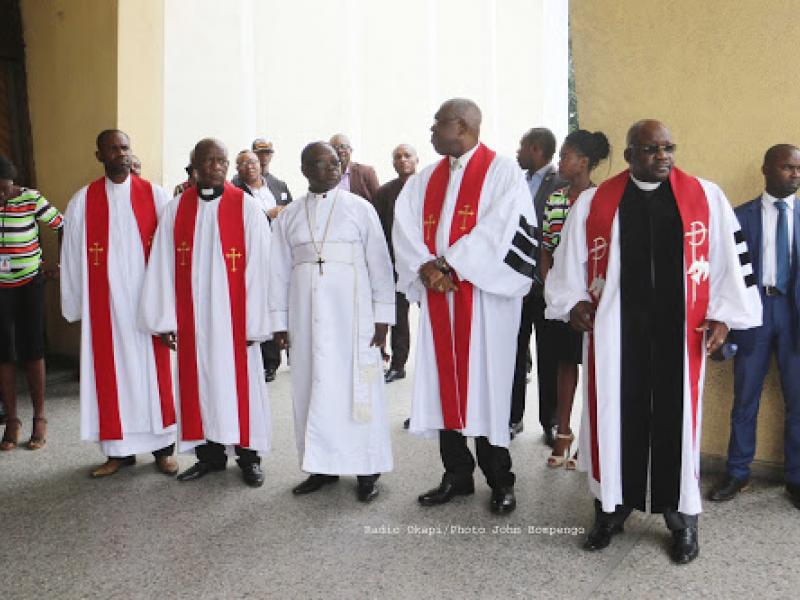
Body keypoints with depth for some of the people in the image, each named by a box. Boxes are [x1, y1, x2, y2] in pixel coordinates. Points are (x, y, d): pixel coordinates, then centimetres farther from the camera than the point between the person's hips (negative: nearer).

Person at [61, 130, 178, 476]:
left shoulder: (154, 195, 1)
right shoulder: (83, 201, 4)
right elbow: (72, 257, 5)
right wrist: (76, 307, 3)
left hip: (147, 300, -1)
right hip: (104, 303, 1)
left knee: (153, 371, 5)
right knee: (111, 373, 6)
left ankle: (162, 447, 15)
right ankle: (119, 450, 18)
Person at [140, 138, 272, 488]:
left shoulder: (246, 207, -4)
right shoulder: (176, 209, 4)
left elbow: (258, 266, -7)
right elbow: (162, 267, 3)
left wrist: (255, 322, -11)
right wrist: (165, 320, -1)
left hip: (233, 317, -2)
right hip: (192, 319, 3)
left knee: (238, 380, 5)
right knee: (199, 381, 9)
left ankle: (247, 455, 19)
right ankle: (210, 454, 24)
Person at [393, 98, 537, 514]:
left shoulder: (502, 172, -1)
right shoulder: (424, 179, 16)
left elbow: (500, 229, -14)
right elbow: (404, 228, 5)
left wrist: (448, 265, -16)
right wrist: (426, 267, -13)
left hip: (483, 296, -5)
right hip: (437, 297, 5)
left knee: (486, 383, -1)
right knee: (445, 383, 8)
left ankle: (500, 480, 14)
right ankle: (457, 475, 20)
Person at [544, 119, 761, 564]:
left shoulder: (705, 197, 4)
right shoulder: (594, 202, 5)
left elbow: (729, 258, 4)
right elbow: (570, 258, 10)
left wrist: (723, 314, -2)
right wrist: (572, 301, -1)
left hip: (679, 332, 0)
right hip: (614, 331, 1)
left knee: (677, 418, 7)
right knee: (616, 415, 8)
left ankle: (683, 516, 24)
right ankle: (613, 508, 25)